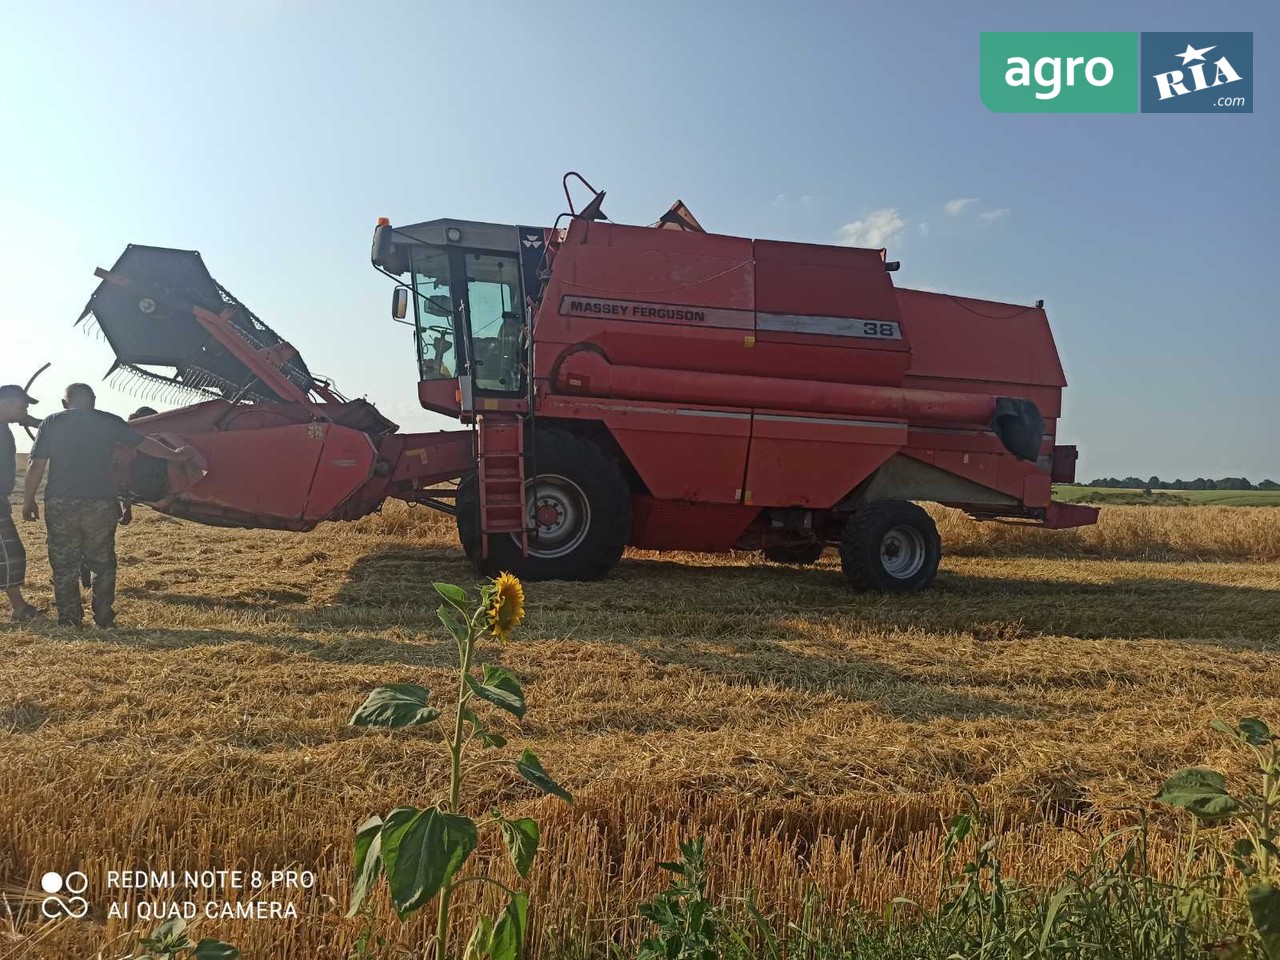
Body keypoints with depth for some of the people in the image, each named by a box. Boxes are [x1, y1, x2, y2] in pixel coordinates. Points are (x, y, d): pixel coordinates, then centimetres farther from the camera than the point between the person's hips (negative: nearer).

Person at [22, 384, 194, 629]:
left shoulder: (51, 423, 3)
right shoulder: (109, 421, 4)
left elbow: (36, 466, -1)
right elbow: (144, 444, 12)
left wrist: (28, 501, 7)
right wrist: (176, 455, 25)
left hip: (60, 505, 0)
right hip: (100, 504, 0)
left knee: (64, 565, 11)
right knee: (102, 563, 12)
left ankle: (69, 620, 12)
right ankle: (104, 619, 11)